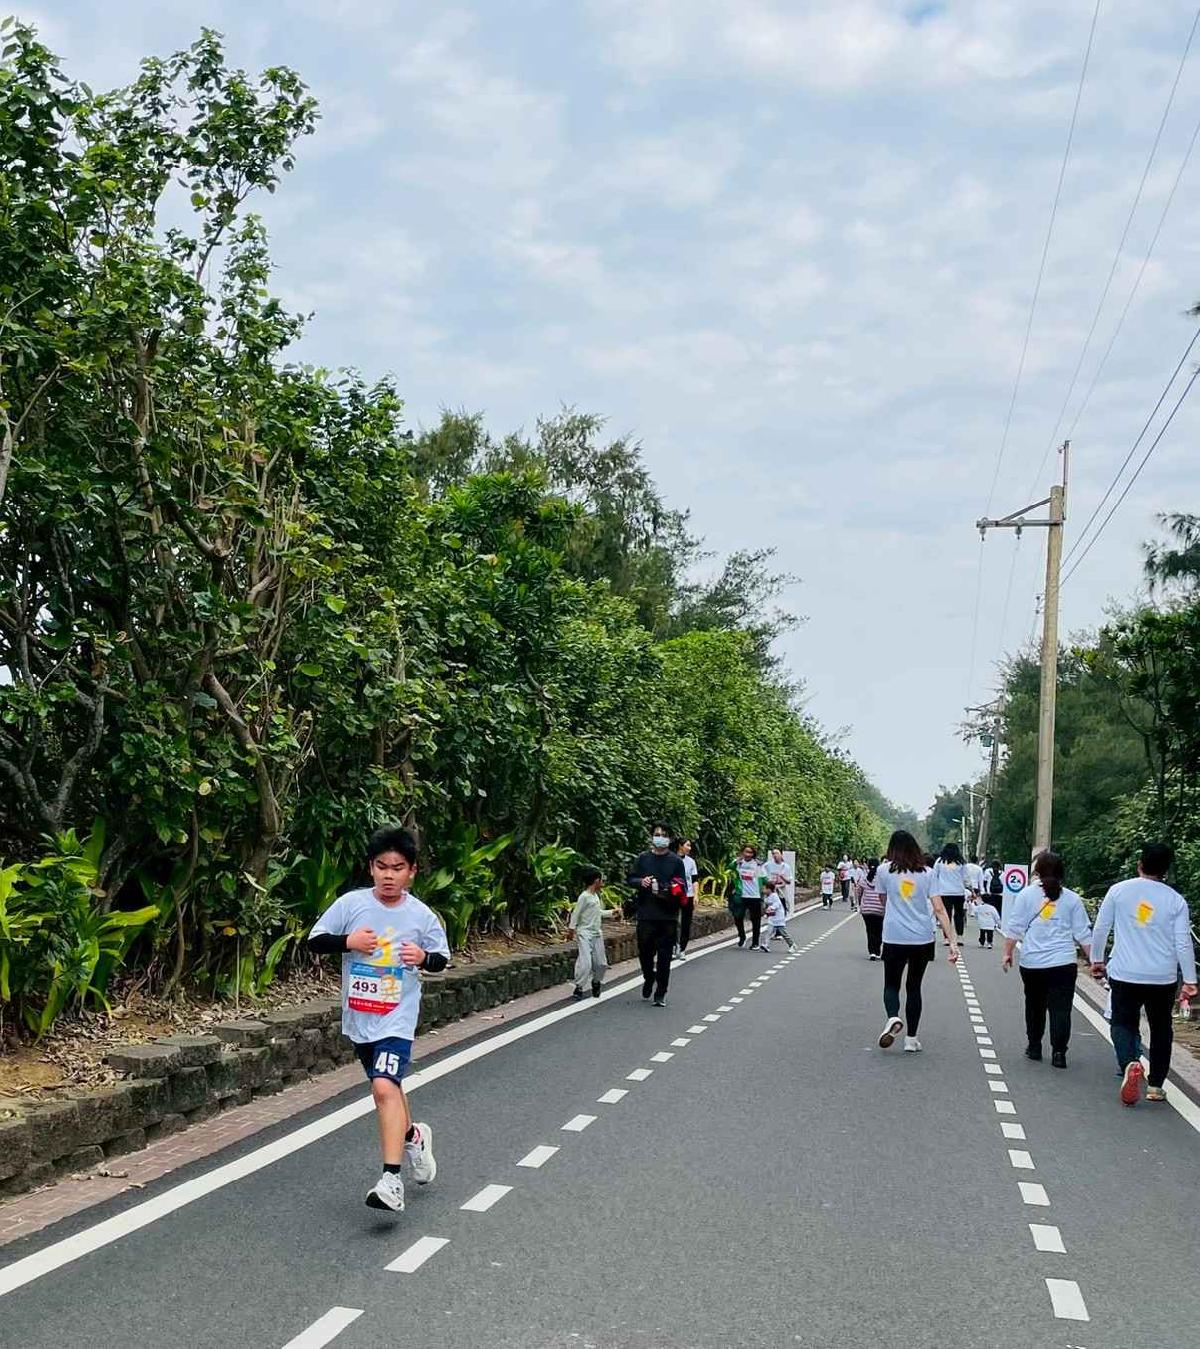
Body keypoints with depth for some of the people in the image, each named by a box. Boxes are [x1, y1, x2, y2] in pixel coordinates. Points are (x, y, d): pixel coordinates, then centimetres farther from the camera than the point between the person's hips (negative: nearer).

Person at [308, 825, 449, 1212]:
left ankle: (391, 1179, -18)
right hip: (358, 1016, 4)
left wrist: (424, 957, -17)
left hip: (396, 1016, -4)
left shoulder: (422, 916, -7)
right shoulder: (351, 903, -7)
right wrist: (348, 941, -20)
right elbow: (315, 941, -2)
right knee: (386, 1084, 21)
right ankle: (413, 1135, 49)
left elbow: (442, 959, 5)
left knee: (384, 1086, -21)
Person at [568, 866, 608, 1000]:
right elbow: (576, 914, -13)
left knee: (601, 963, 8)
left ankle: (596, 982, 30)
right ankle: (578, 987, -1)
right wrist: (571, 929, -14)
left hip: (597, 934, 8)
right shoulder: (584, 896, -14)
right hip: (585, 934, -8)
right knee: (585, 962, -13)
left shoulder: (596, 896, 11)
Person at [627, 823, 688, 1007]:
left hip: (668, 916, -1)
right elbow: (631, 879, 9)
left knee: (664, 956, 1)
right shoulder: (643, 858, 6)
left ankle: (660, 995, 11)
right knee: (644, 951, 6)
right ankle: (649, 978, 36)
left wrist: (670, 892, -17)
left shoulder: (676, 861, 2)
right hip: (646, 914, 1)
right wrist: (641, 882, -11)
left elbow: (682, 887, 3)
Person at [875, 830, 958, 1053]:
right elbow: (939, 909, -4)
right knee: (914, 986, 15)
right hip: (923, 939, 2)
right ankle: (911, 1039, 16)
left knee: (891, 984, 13)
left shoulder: (884, 870, -1)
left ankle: (893, 1018, -17)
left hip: (894, 938, -2)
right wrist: (952, 942, -5)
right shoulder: (927, 873, 3)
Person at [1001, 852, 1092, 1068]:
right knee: (1060, 1009, 1)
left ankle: (1034, 1047, 23)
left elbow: (1014, 928, 0)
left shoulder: (1027, 894, 0)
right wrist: (1092, 958, 12)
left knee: (1034, 1006, 16)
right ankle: (1058, 1052, -6)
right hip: (1063, 963, 0)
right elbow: (1083, 934, 5)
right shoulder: (1072, 898, 4)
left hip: (1032, 963, 1)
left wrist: (1007, 953, 7)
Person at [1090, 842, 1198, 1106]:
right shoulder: (1175, 900, -3)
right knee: (1161, 1029, 16)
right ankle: (1156, 1085, 19)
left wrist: (1097, 960, 16)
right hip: (1163, 978, 1)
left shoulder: (1119, 890, -3)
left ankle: (1129, 1063, -18)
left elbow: (1100, 928, 2)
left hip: (1125, 975, -1)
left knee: (1123, 1023, 10)